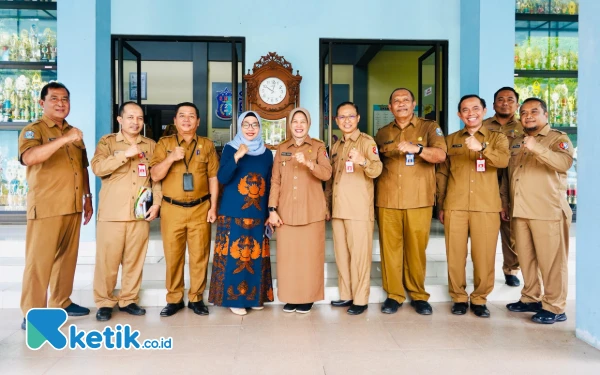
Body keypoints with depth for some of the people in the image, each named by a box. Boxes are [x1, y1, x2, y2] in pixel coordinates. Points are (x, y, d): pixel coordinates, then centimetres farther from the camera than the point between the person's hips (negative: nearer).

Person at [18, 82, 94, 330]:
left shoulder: (73, 133, 15)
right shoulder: (33, 130, -5)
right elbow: (28, 158, -26)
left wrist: (87, 198, 17)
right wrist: (64, 139, -34)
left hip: (73, 208, 7)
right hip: (46, 209, -6)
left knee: (67, 257, 13)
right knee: (39, 261, -2)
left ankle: (61, 303, 26)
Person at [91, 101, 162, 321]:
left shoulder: (150, 145, 12)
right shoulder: (107, 142, 5)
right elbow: (97, 168, -11)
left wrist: (156, 203, -1)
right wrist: (125, 154, -18)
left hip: (140, 213, 2)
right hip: (112, 212, -2)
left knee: (135, 259, 6)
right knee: (107, 259, 1)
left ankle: (128, 300, 18)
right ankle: (104, 302, 14)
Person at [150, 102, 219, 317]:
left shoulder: (207, 145, 7)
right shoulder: (164, 143, 5)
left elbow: (213, 178, 6)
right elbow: (155, 176, -2)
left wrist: (213, 207, 0)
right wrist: (170, 158, -18)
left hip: (200, 209, 0)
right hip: (172, 209, 0)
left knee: (199, 255, 4)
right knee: (173, 255, 6)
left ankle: (196, 298, 17)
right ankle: (174, 299, 19)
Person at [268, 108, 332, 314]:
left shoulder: (318, 147, 3)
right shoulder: (281, 149, 9)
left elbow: (327, 174, -12)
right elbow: (275, 181, 6)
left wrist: (308, 163, -28)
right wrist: (272, 209, -1)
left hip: (311, 211, -2)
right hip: (286, 211, 2)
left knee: (310, 255, 2)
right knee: (287, 255, 4)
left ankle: (308, 297, 15)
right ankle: (290, 297, 17)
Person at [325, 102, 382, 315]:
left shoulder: (367, 142, -4)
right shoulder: (335, 147, 16)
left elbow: (377, 169, -20)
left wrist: (363, 161, -41)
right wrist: (327, 206, 15)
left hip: (359, 210, -6)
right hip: (338, 209, 7)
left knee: (359, 254, -3)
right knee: (341, 254, 11)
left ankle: (361, 299, 6)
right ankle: (346, 295, 22)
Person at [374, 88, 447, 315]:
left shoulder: (429, 128, 7)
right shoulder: (382, 134, 16)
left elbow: (440, 155, -10)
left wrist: (416, 148, -24)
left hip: (419, 200, -2)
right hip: (387, 201, 2)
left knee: (416, 249, 0)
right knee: (390, 248, 1)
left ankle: (418, 295, 14)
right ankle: (393, 295, 11)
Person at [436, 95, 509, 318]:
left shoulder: (497, 138, 7)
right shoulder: (451, 140, 11)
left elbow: (503, 161, -14)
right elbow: (442, 174, 12)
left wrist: (481, 148, -32)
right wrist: (440, 206, 8)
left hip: (487, 207, -1)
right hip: (455, 207, 1)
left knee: (484, 256, 3)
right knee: (455, 255, 4)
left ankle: (479, 299, 18)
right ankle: (459, 298, 18)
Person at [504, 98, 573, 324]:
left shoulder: (558, 139, -1)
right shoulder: (516, 143, 18)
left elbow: (565, 162, -22)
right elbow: (508, 173, 23)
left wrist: (537, 148, -35)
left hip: (548, 212, -6)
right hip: (520, 211, 6)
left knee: (551, 261, -2)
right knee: (526, 258, 12)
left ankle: (555, 308, 6)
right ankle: (531, 299, 24)